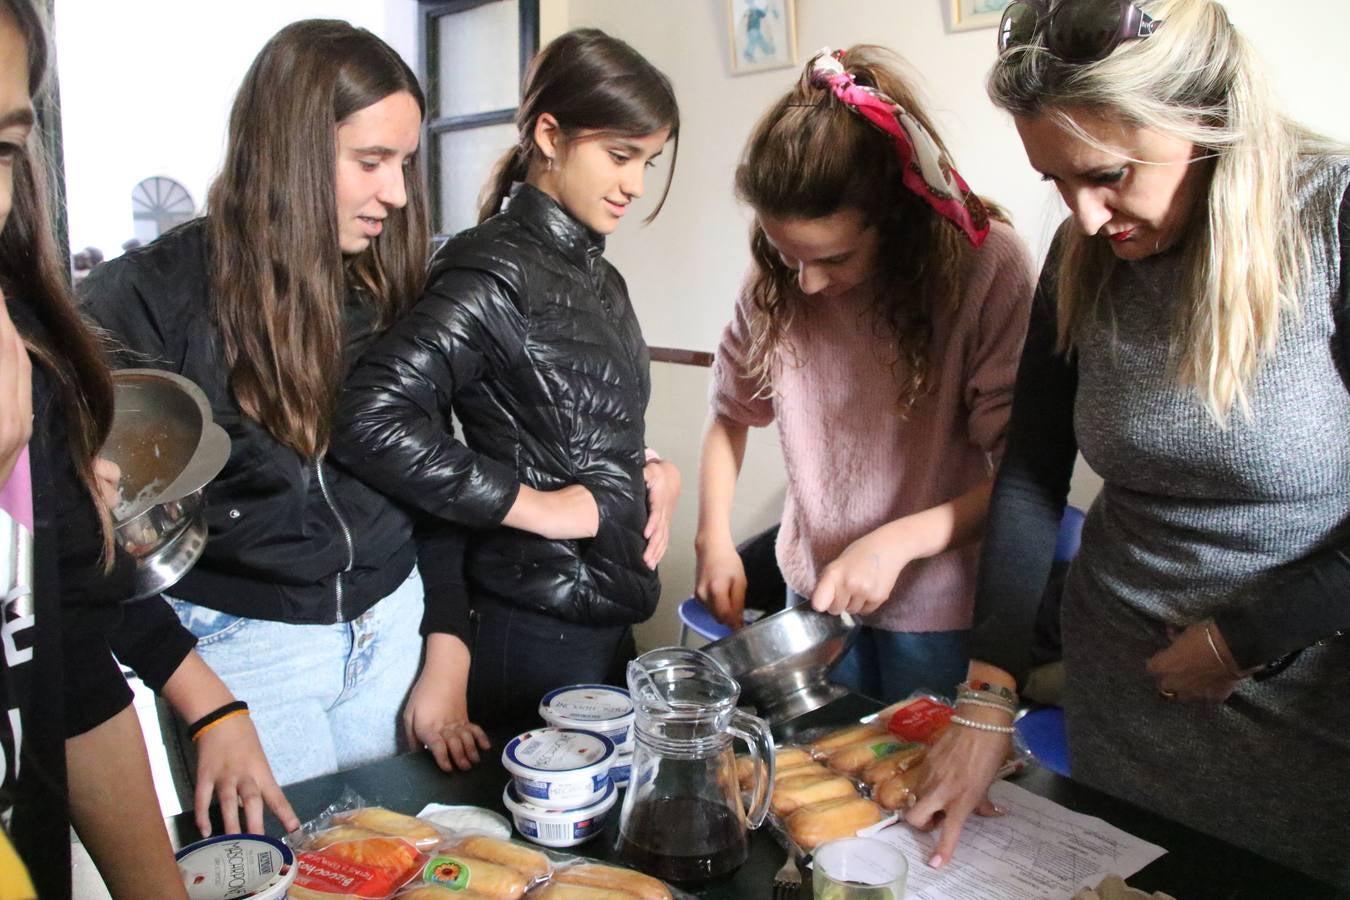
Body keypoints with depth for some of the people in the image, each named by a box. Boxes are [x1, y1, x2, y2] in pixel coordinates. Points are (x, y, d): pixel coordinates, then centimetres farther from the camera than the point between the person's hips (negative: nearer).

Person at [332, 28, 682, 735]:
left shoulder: (590, 271, 10)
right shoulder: (497, 270, -17)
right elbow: (373, 420, -28)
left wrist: (649, 467, 0)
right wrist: (531, 505, -22)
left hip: (603, 615, 9)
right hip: (536, 630, -8)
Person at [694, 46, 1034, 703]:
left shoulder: (985, 266, -20)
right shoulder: (775, 284, -8)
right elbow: (732, 413, 6)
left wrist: (897, 541, -27)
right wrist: (714, 541, -6)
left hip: (939, 607, -3)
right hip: (815, 589, 4)